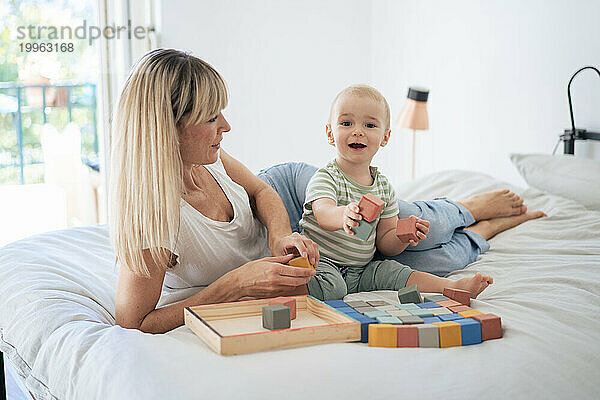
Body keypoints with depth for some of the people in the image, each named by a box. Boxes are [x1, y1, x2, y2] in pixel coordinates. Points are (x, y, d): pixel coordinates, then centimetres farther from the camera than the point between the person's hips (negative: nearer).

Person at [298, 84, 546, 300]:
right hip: (322, 264, -5)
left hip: (362, 271, 5)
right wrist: (343, 215, -59)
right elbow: (322, 213, -35)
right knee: (332, 287, -34)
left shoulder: (383, 186, 6)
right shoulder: (326, 178, -12)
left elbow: (384, 243, 9)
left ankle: (453, 287, -10)